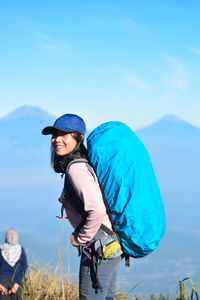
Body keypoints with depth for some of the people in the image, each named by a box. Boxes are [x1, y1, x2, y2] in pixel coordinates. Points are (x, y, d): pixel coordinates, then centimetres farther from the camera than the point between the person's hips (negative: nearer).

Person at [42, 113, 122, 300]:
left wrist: (81, 238, -14)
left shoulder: (76, 169, -19)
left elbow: (97, 210, -29)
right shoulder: (85, 162, 10)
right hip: (112, 245, 10)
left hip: (99, 250, -10)